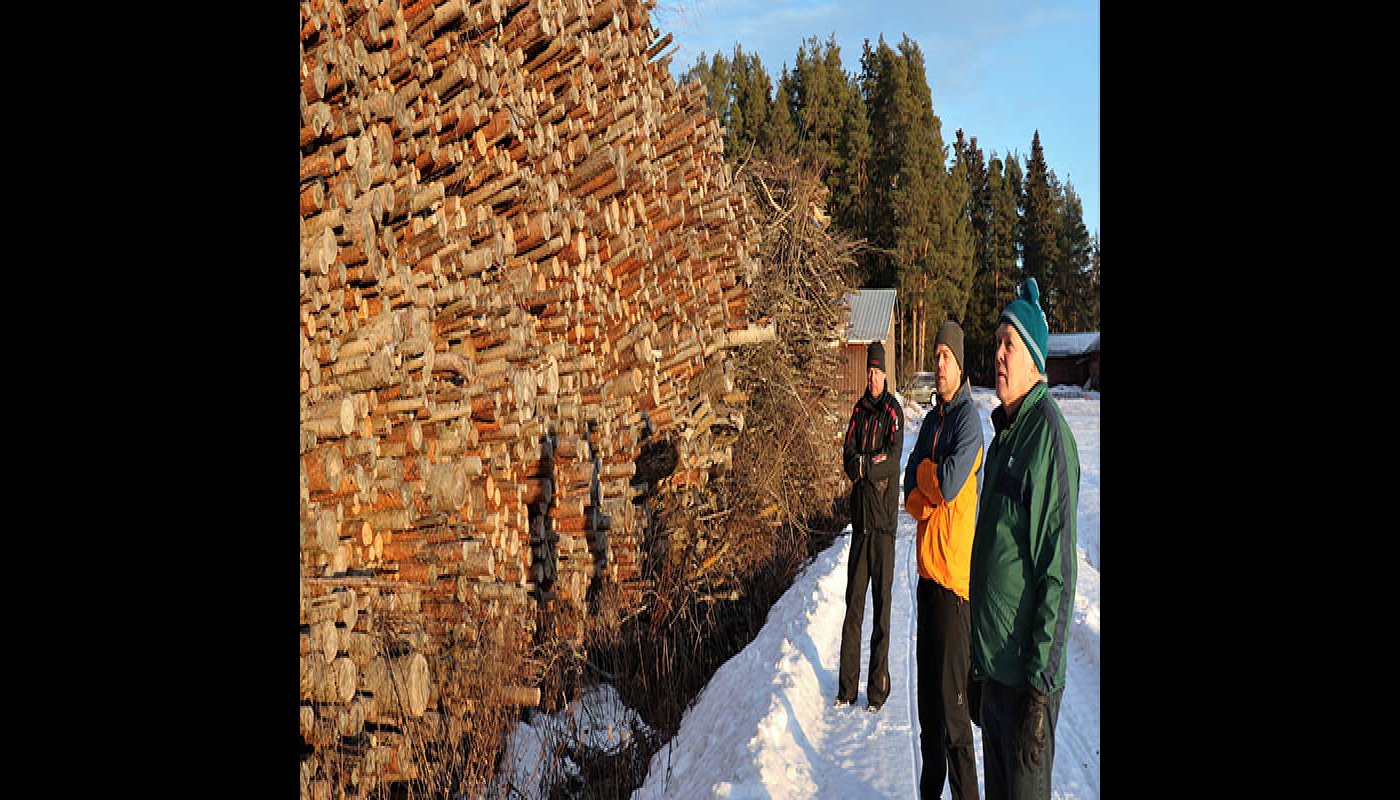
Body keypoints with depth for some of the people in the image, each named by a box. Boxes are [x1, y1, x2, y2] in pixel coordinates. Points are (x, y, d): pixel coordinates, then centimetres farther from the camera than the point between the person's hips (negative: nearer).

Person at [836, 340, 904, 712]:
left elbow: (894, 457, -16)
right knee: (853, 599, 8)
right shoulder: (859, 409, 11)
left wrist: (866, 466, -22)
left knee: (882, 600, 0)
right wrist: (862, 466, -16)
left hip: (884, 517, -5)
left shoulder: (893, 411, -4)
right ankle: (847, 684, 16)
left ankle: (878, 686, 7)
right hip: (860, 514, 5)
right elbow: (848, 454, 1)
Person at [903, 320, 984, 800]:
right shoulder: (930, 421, 15)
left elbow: (948, 484, -21)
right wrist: (924, 501, -10)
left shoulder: (968, 420, -11)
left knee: (952, 700, -5)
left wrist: (924, 473, -2)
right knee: (927, 693, 17)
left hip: (955, 571, -9)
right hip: (927, 567, 9)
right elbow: (910, 488, 10)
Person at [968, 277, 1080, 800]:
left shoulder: (1047, 434, -17)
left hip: (1027, 674, -9)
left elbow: (1056, 567, -21)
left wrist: (1040, 684, -21)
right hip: (993, 663, 9)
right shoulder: (1002, 432, 12)